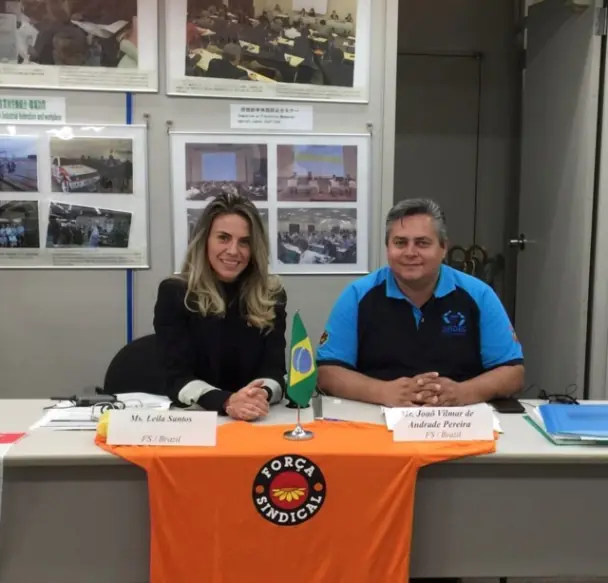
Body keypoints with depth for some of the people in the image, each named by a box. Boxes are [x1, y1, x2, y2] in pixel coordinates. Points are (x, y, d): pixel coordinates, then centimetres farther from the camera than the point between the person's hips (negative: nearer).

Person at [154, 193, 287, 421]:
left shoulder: (272, 296, 3)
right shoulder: (174, 293, -3)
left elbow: (275, 372, -3)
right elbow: (178, 378, -10)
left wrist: (262, 395, -25)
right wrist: (226, 402, -27)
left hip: (257, 421, 1)